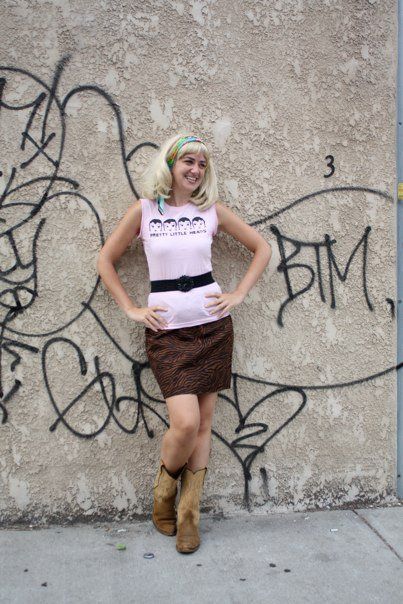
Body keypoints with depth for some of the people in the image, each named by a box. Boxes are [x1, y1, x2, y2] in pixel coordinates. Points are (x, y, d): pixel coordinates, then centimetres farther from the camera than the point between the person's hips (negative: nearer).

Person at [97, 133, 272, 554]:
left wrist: (238, 295, 4)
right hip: (167, 330, -2)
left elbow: (261, 248, 14)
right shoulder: (144, 210, 2)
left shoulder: (212, 210, 6)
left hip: (213, 325, 2)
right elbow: (106, 260, 8)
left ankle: (188, 515, 21)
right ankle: (164, 491, 19)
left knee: (203, 423, 5)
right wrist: (131, 309, 1)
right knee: (185, 424, -13)